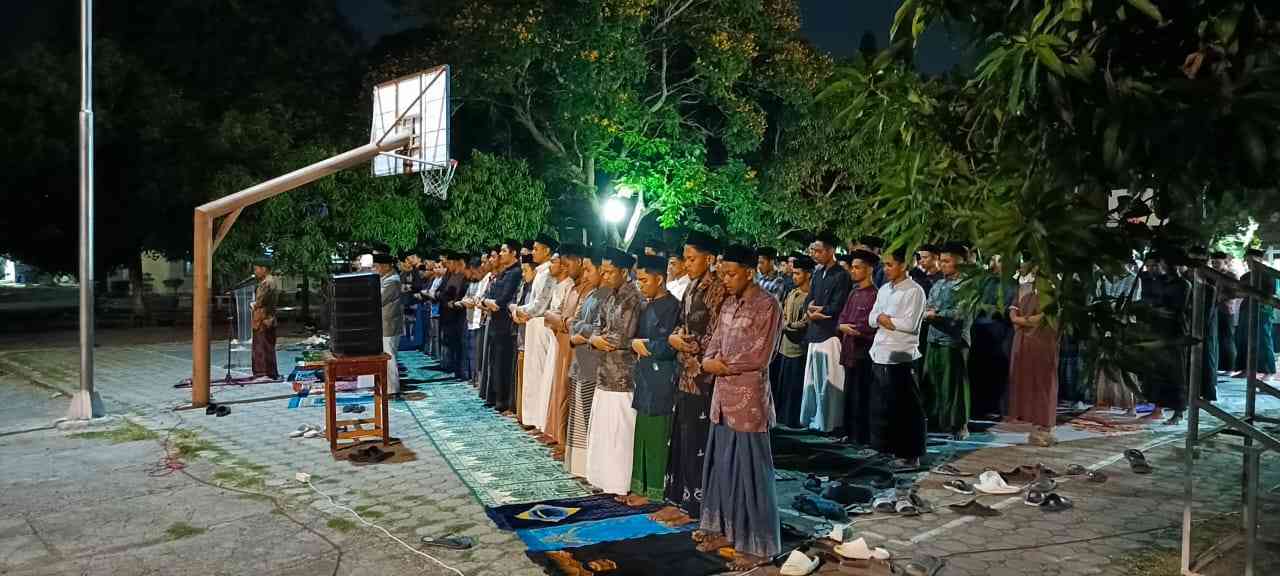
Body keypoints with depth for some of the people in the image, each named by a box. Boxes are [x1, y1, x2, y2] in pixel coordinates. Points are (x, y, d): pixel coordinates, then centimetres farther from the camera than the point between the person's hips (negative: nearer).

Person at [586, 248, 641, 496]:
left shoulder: (632, 298, -13)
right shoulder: (610, 298, 13)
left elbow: (623, 337, -18)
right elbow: (598, 328, 13)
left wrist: (600, 338, -2)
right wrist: (596, 340, -9)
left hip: (624, 373, -8)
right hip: (606, 372, 8)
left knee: (620, 430, -2)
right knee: (603, 427, 14)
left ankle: (621, 485, 8)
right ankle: (604, 477, 25)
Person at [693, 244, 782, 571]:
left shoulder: (767, 305, -12)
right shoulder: (728, 304, 12)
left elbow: (758, 357, -17)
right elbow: (714, 345, 14)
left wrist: (722, 365, -8)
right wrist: (710, 362, -7)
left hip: (749, 400, -8)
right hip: (723, 397, 8)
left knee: (750, 472, 0)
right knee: (722, 467, 14)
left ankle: (756, 546, 10)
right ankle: (726, 530, 28)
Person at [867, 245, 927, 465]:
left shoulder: (914, 291, -9)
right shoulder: (884, 289, 14)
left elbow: (910, 324, -18)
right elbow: (872, 319, 12)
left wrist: (885, 319, -7)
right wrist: (882, 319, -8)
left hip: (900, 357, -8)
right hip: (880, 354, 8)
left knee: (905, 408, 0)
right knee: (880, 404, 15)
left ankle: (910, 454, 8)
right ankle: (883, 446, 29)